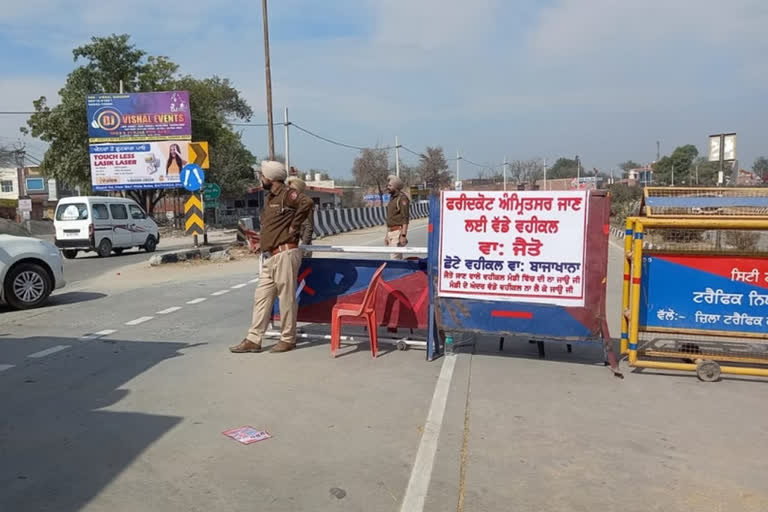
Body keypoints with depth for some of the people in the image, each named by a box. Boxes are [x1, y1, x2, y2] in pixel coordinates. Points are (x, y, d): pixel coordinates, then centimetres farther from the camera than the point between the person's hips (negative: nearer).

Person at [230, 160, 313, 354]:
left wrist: (293, 227, -20)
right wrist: (262, 241, 11)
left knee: (286, 298, -1)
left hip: (285, 254, -9)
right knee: (261, 297, 9)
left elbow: (307, 202, -29)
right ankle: (253, 340, 13)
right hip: (271, 256, 10)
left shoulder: (287, 194, -11)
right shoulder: (269, 197, 18)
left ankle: (288, 339, 10)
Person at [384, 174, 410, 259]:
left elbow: (405, 218, -18)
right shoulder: (392, 198, 17)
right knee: (398, 257, 12)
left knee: (395, 257, -12)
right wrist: (387, 235, 20)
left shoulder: (402, 198, -11)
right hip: (391, 232, 9)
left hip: (398, 231, -9)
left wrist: (403, 235, -23)